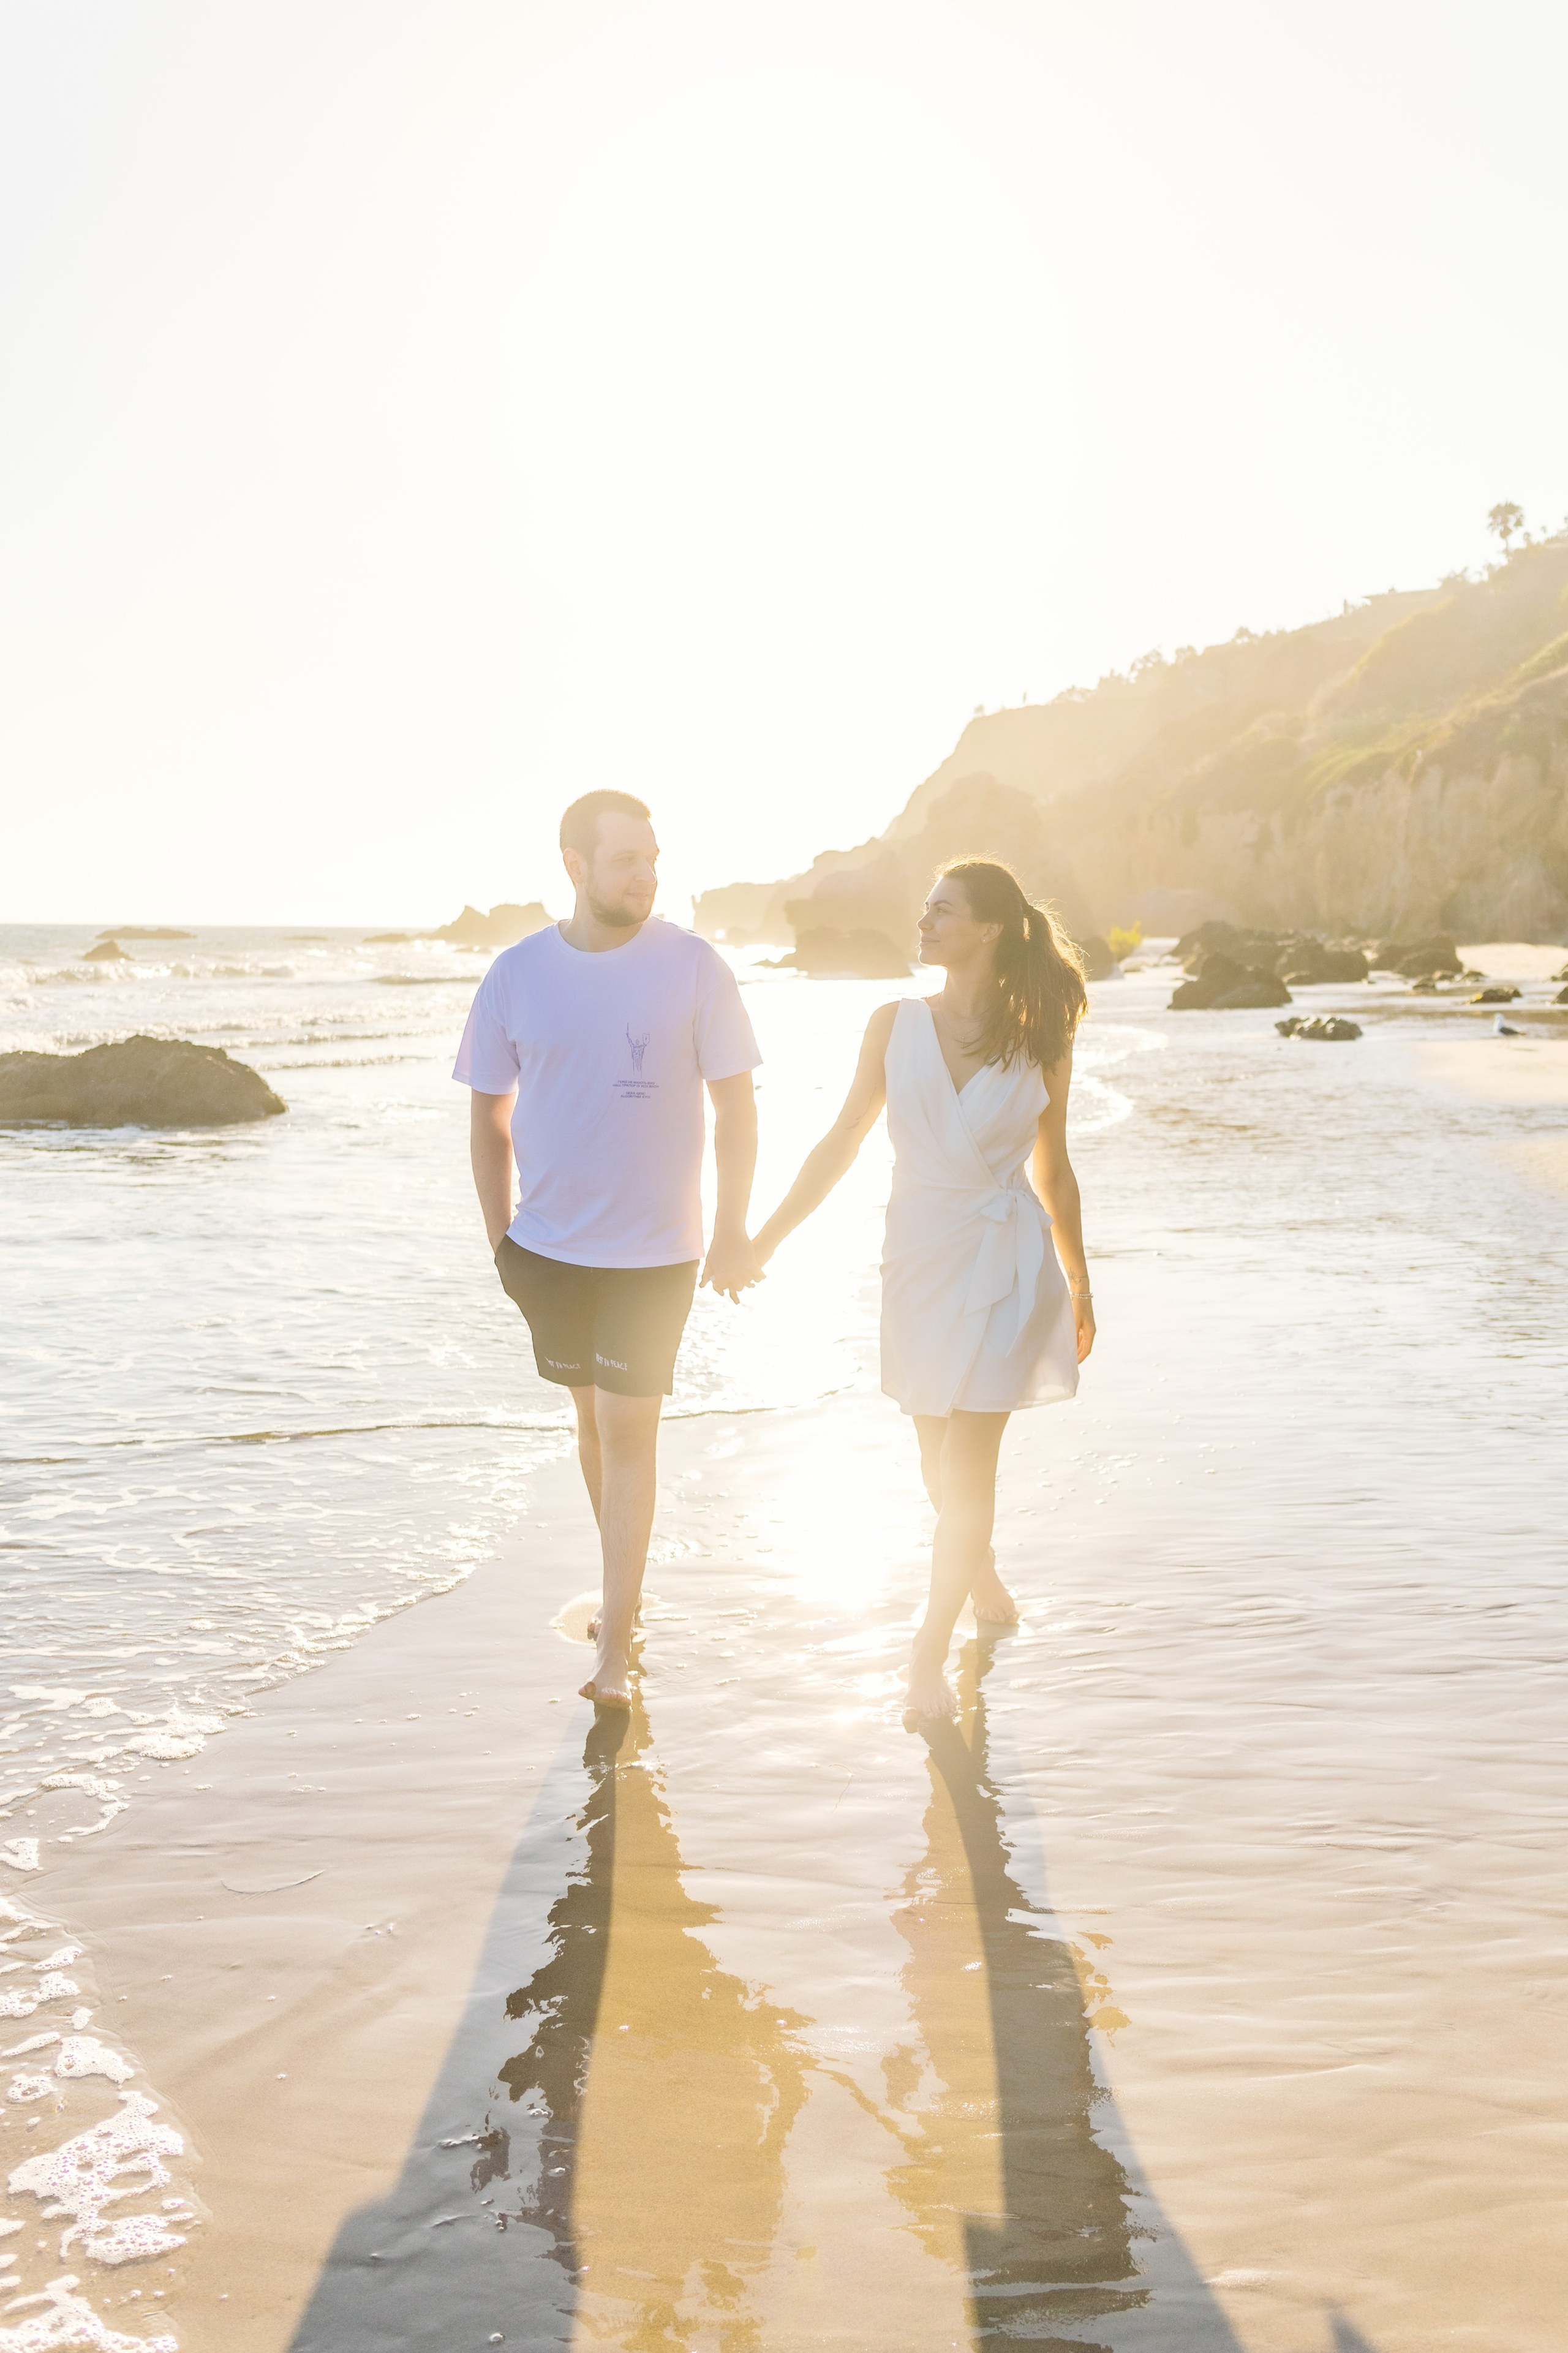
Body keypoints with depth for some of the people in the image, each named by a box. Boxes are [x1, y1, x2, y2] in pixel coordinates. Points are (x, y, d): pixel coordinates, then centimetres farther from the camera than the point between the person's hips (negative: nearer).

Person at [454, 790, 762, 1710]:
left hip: (656, 1250, -3)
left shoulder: (692, 966, -9)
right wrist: (502, 1239, 7)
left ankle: (616, 1643, 4)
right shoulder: (517, 975, -3)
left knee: (628, 1432, -4)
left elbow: (736, 1105, -2)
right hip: (550, 1245, 3)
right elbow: (490, 1116, 6)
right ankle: (625, 1587, 36)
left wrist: (733, 1230, -4)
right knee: (594, 1418, 16)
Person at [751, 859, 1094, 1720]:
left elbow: (1052, 1170, 8)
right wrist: (767, 1237, 4)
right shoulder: (895, 1025, 2)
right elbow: (841, 1143, 7)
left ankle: (929, 1655, 2)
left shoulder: (1039, 1041, -2)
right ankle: (983, 1581, 41)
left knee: (967, 1460, -7)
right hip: (918, 1254, 3)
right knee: (938, 1459, 13)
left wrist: (1079, 1287, 14)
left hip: (1004, 1261, -3)